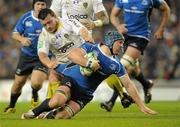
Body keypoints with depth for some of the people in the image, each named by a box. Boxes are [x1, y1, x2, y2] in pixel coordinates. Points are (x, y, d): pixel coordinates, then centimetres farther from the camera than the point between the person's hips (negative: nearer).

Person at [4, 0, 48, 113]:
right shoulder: (26, 18, -4)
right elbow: (15, 34, 3)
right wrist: (22, 39, -18)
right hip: (27, 55, 3)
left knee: (36, 82, -21)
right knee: (19, 82, 10)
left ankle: (35, 95, 17)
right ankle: (11, 106, 37)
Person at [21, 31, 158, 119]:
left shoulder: (116, 65, 6)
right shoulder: (91, 48, -5)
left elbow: (129, 85, 10)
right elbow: (72, 54, -22)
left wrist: (142, 106, 7)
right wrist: (89, 63, -30)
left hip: (84, 95, 3)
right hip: (71, 81, -3)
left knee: (63, 115, -24)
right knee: (58, 101, -35)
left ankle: (48, 115, 11)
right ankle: (34, 112, -6)